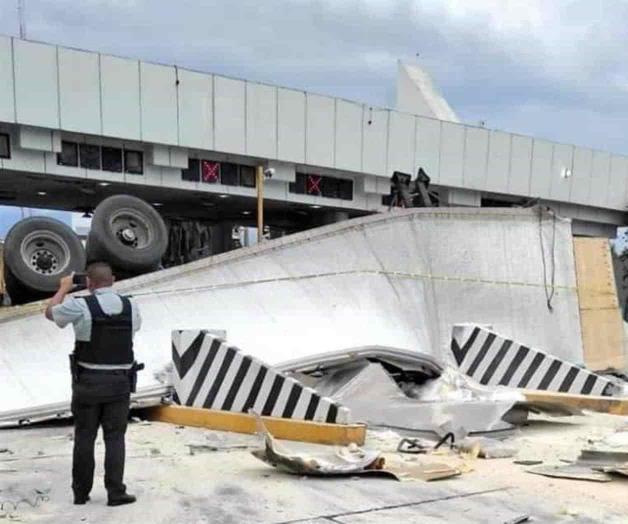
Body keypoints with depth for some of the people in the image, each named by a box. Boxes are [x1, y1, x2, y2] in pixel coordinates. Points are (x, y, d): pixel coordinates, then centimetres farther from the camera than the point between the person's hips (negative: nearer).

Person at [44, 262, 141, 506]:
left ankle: (81, 493, 20)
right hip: (119, 382, 2)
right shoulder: (130, 305, 0)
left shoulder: (81, 306, -10)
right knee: (115, 438, 7)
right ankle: (116, 493, 3)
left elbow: (50, 313, 9)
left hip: (88, 382, -1)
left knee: (84, 437, 11)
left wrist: (64, 288, 24)